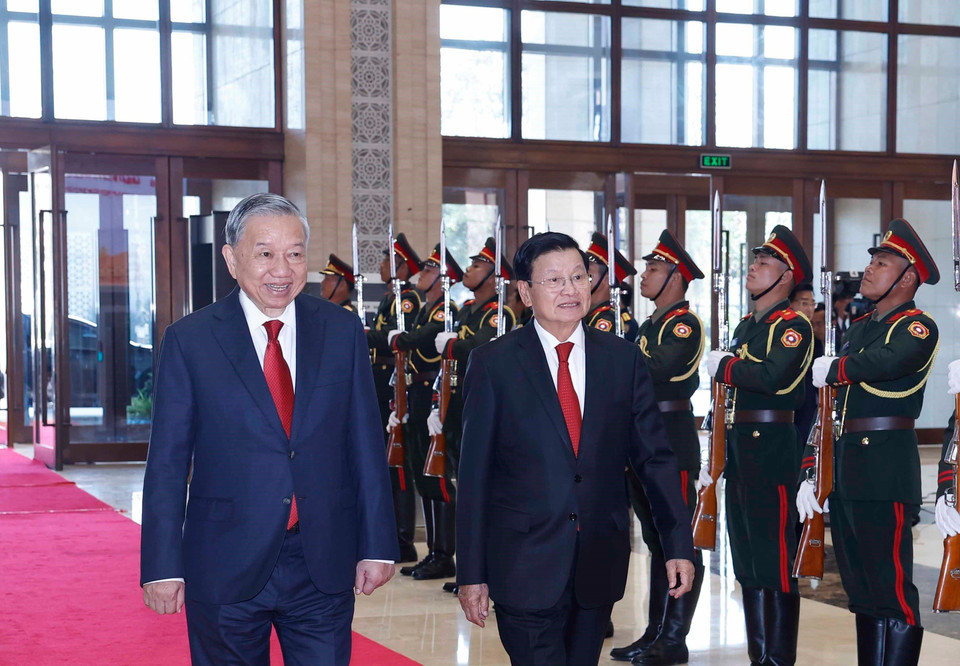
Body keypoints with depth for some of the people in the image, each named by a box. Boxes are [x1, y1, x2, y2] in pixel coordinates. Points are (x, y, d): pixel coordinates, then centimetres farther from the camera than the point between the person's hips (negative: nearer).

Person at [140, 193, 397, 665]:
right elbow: (168, 462, -2)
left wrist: (376, 545, 2)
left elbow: (366, 445, 4)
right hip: (225, 570, -1)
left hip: (324, 567, 2)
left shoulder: (342, 331, 4)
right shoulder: (189, 340, -2)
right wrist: (162, 567, -5)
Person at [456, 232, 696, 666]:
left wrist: (679, 545, -1)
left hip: (599, 565, 3)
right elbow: (474, 475, -3)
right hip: (525, 568, -3)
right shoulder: (493, 364, -3)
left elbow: (654, 458, 6)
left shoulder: (623, 359, 4)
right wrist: (472, 573, -5)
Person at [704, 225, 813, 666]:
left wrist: (722, 367, -13)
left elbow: (774, 376, -27)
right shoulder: (746, 326, 18)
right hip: (738, 451, 9)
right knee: (748, 563, 13)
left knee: (777, 562, -4)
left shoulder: (793, 326, -9)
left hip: (773, 452, -9)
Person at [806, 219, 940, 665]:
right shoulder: (858, 329, 18)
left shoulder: (918, 327, -6)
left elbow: (885, 363, -30)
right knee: (861, 591, 14)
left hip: (886, 475, -8)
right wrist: (808, 472, 12)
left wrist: (832, 370, -12)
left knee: (892, 594, -5)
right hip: (843, 474, 8)